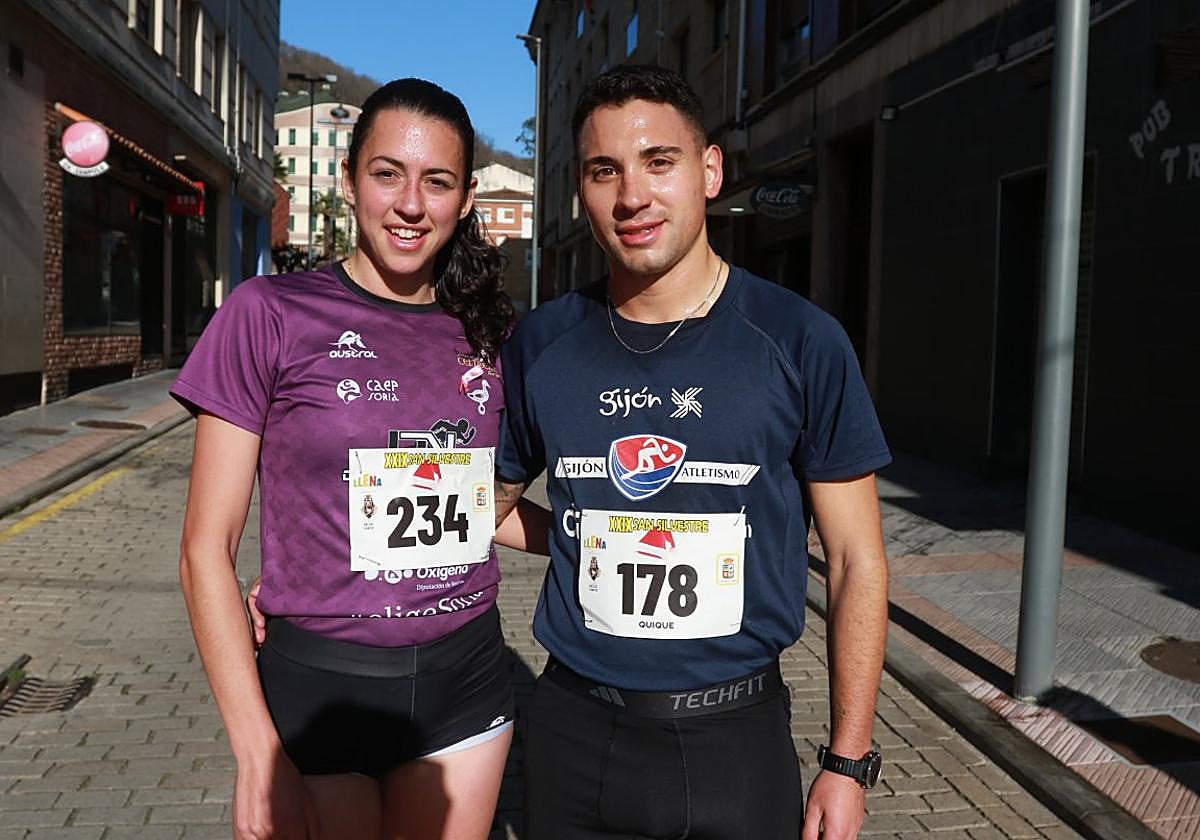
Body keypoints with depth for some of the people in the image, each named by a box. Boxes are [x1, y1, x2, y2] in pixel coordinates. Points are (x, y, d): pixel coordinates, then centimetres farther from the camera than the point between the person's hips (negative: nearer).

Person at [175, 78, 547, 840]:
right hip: (317, 688, -3)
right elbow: (208, 549, -9)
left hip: (466, 682, 4)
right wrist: (259, 756, -12)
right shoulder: (271, 314, -10)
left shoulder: (486, 330, 1)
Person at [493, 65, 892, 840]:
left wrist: (848, 763, -5)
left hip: (737, 738, -1)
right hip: (575, 732, 2)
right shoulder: (542, 345, -3)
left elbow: (857, 560, -4)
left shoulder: (800, 342, -9)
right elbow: (487, 505, 12)